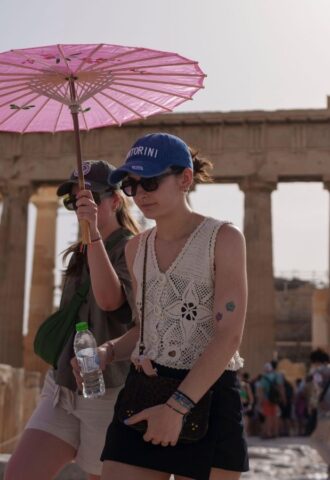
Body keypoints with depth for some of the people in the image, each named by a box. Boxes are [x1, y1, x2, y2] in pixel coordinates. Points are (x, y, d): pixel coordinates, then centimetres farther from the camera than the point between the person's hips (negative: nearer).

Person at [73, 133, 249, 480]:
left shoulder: (224, 238, -6)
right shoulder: (136, 248, 11)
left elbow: (229, 335, -14)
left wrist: (178, 405, -20)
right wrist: (107, 353, -2)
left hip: (208, 395, -4)